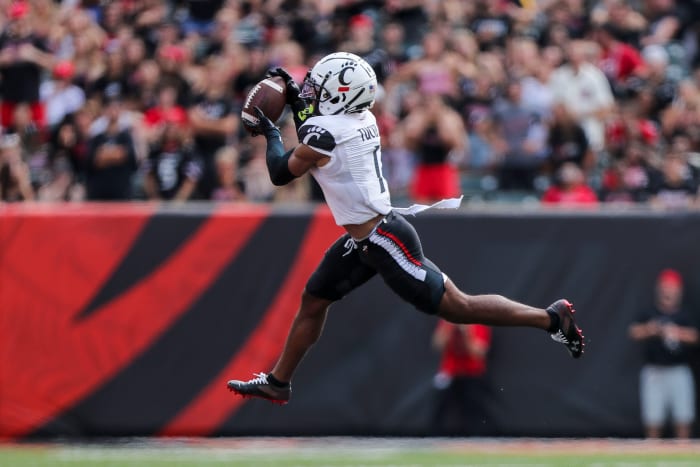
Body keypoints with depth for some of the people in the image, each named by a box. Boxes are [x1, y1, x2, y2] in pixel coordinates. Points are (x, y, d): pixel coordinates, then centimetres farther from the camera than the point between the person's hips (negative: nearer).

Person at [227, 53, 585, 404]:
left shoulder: (325, 132, -22)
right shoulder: (361, 121, 4)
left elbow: (281, 173, -8)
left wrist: (271, 134, 7)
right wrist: (297, 103, 20)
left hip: (384, 242, -10)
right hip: (363, 239, 10)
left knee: (456, 306, -3)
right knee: (313, 301, 17)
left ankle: (550, 318, 2)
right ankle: (277, 382, 29)